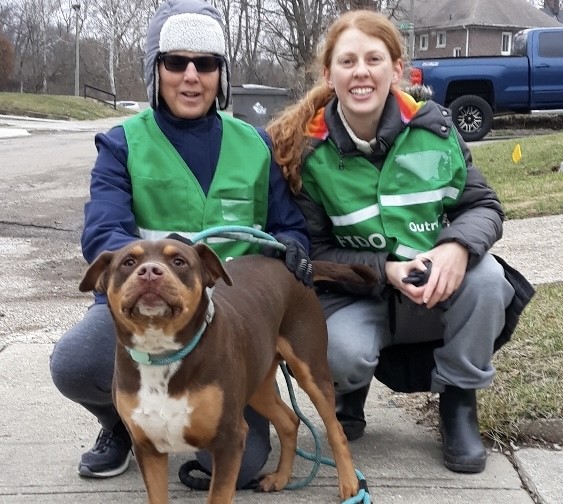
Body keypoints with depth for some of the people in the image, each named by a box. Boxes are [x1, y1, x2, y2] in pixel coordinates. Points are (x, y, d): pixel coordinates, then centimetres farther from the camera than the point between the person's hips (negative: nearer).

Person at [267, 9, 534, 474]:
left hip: (440, 291, 2)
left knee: (487, 275, -30)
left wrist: (458, 246, -27)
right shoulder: (309, 152, -12)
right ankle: (351, 392, 9)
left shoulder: (433, 127, -8)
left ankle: (459, 402, -2)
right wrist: (386, 269, -24)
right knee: (342, 352, -34)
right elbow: (313, 251, -8)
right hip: (356, 296, -2)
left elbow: (484, 206, -3)